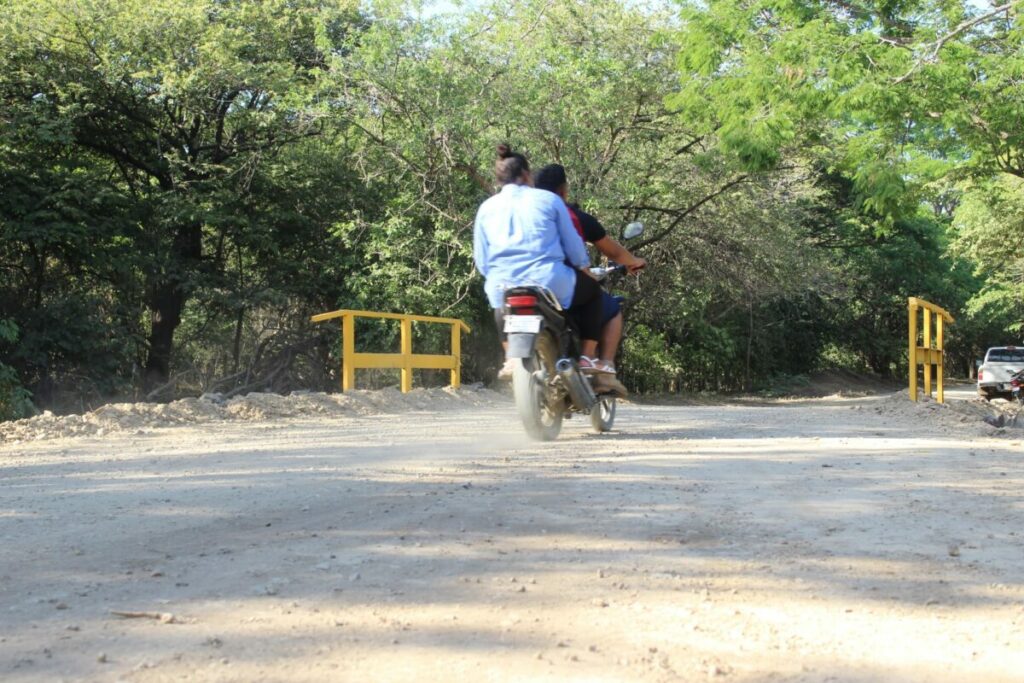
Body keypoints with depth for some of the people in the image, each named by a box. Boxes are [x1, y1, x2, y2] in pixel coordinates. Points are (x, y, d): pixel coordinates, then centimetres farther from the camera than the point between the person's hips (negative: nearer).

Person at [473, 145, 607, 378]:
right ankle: (587, 358, 17)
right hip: (549, 283, -3)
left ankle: (512, 357, 25)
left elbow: (481, 261, 10)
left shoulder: (486, 208, 11)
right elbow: (574, 247, 7)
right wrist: (584, 266, 28)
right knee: (592, 290, 26)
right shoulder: (548, 199, 4)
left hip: (502, 287, 3)